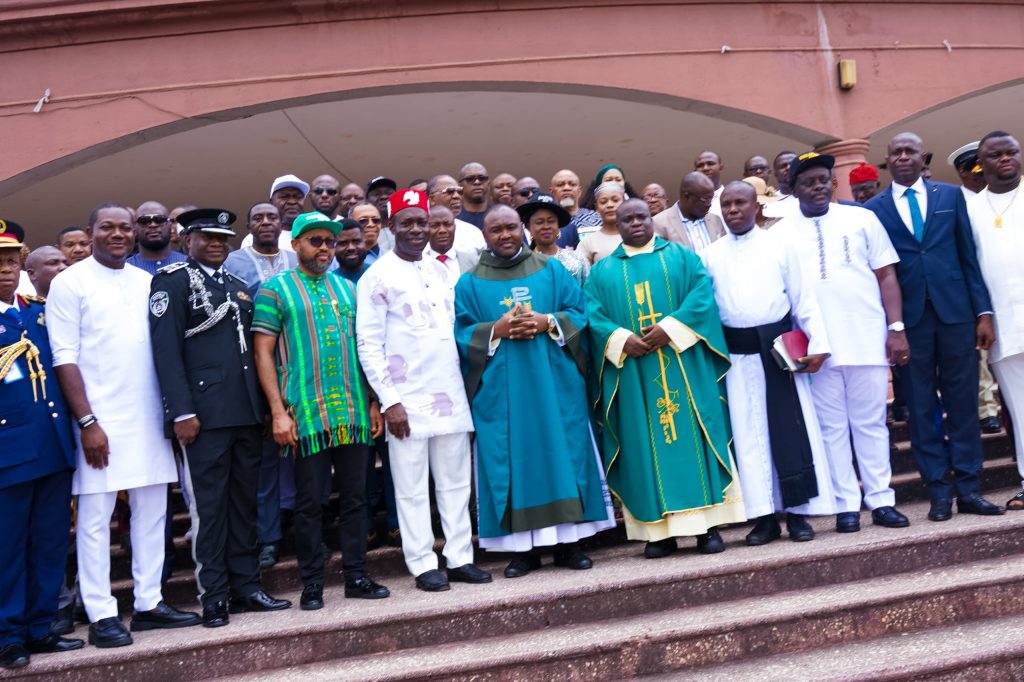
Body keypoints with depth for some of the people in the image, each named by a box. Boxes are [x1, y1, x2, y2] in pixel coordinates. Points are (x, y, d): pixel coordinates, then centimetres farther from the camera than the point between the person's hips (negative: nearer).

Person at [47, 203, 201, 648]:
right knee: (95, 517, 1)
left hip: (149, 417, 5)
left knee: (151, 512, 9)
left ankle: (148, 604, 19)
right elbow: (64, 358, -7)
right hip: (99, 420, -5)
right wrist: (87, 422, -14)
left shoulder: (147, 282, 12)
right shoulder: (70, 282, -2)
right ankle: (101, 615, 9)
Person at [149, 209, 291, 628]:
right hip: (204, 414, -6)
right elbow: (166, 350, -9)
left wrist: (263, 404, 15)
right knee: (209, 506, -1)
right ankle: (214, 597, 9)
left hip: (246, 412, 7)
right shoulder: (173, 281, -1)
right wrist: (182, 412, -16)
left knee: (244, 502, 11)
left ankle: (245, 587, 20)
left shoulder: (238, 285, 19)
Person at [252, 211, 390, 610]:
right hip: (305, 415, -4)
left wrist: (373, 403, 10)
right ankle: (312, 583, 15)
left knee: (355, 497, 8)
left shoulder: (347, 289, 15)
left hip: (353, 414, 4)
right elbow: (263, 353, -3)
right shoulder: (275, 290, 2)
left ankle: (356, 575, 19)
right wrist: (278, 411, -10)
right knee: (309, 502, 4)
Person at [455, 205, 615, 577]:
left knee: (563, 456, 2)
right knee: (512, 463, 1)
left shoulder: (552, 270, 10)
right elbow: (461, 334, 1)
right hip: (500, 392, 0)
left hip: (555, 384, 1)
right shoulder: (470, 283, 7)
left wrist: (547, 322, -12)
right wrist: (496, 330, -14)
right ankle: (523, 547, 9)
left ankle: (568, 541, 12)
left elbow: (580, 314, 5)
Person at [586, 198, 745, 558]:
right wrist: (622, 339, -15)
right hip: (634, 376, 1)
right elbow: (594, 316, 2)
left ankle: (708, 523, 4)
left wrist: (669, 329, -16)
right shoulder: (602, 272, 14)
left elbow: (702, 294, -3)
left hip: (683, 369, -1)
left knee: (692, 439, -1)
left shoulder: (681, 256, 12)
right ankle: (658, 530, 4)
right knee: (646, 446, 0)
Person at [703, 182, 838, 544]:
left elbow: (803, 298, 3)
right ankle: (765, 515, 12)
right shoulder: (710, 255, 6)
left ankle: (797, 511, 12)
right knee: (749, 433, 4)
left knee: (792, 428, 2)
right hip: (737, 354, 1)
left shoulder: (778, 246, 5)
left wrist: (817, 344, -4)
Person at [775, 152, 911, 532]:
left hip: (867, 338, 1)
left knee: (871, 423, 7)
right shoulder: (781, 233, 5)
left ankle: (881, 501, 15)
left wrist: (896, 328, -2)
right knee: (832, 426, 5)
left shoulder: (861, 219, 7)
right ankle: (847, 505, 12)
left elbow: (886, 275, 6)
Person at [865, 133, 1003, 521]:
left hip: (956, 310, 1)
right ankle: (939, 491, 10)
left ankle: (968, 488, 11)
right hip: (909, 316, -1)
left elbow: (969, 255, 8)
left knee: (962, 401, 4)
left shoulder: (950, 195, 11)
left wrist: (983, 311, 1)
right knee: (921, 407, 2)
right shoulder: (874, 209, 7)